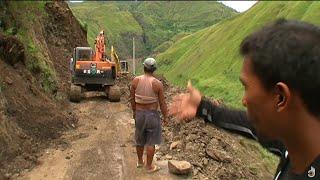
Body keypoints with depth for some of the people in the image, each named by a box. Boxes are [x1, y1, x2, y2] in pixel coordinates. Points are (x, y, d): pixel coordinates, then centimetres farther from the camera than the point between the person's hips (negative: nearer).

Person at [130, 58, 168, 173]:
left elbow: (132, 98, 2)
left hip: (139, 113, 4)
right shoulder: (158, 84, -16)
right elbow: (162, 103, -11)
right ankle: (149, 166, 20)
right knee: (151, 142, 9)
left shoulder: (135, 80, -8)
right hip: (152, 114, -3)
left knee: (140, 139, 21)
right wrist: (165, 117, 2)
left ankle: (140, 161, 37)